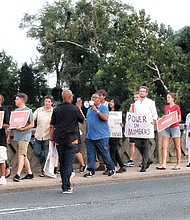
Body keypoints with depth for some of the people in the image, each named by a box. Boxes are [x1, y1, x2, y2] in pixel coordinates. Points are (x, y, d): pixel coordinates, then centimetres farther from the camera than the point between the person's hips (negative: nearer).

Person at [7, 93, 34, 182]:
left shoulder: (28, 111, -5)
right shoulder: (15, 111, 16)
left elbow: (32, 124, -7)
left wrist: (22, 128, -20)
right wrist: (9, 135, 15)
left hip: (24, 136, -7)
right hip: (17, 136, 8)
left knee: (21, 155, -14)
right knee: (23, 155, 11)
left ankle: (18, 174, -20)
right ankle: (30, 173, 20)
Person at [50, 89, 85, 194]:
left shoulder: (56, 109, 2)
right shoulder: (75, 109, -7)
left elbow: (52, 126, 4)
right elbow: (82, 120, 8)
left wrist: (52, 138, 11)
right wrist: (80, 110, 22)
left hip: (59, 139, 4)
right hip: (71, 140, -4)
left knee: (62, 163, 13)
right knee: (68, 163, -3)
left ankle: (65, 185, 22)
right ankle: (66, 187, -9)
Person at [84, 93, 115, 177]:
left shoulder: (103, 108, -2)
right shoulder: (89, 109, 19)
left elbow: (105, 118, -18)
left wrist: (96, 110, -19)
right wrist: (87, 132, 20)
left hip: (101, 136, -6)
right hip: (90, 136, 6)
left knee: (104, 153, -1)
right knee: (90, 154, 2)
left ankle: (111, 168, 12)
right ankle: (91, 170, 6)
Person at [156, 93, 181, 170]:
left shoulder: (176, 107, -5)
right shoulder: (166, 107, 12)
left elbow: (179, 119, -5)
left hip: (175, 128, -5)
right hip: (166, 128, 5)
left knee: (177, 147, 3)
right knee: (164, 146, -6)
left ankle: (178, 164, 10)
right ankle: (163, 164, -10)